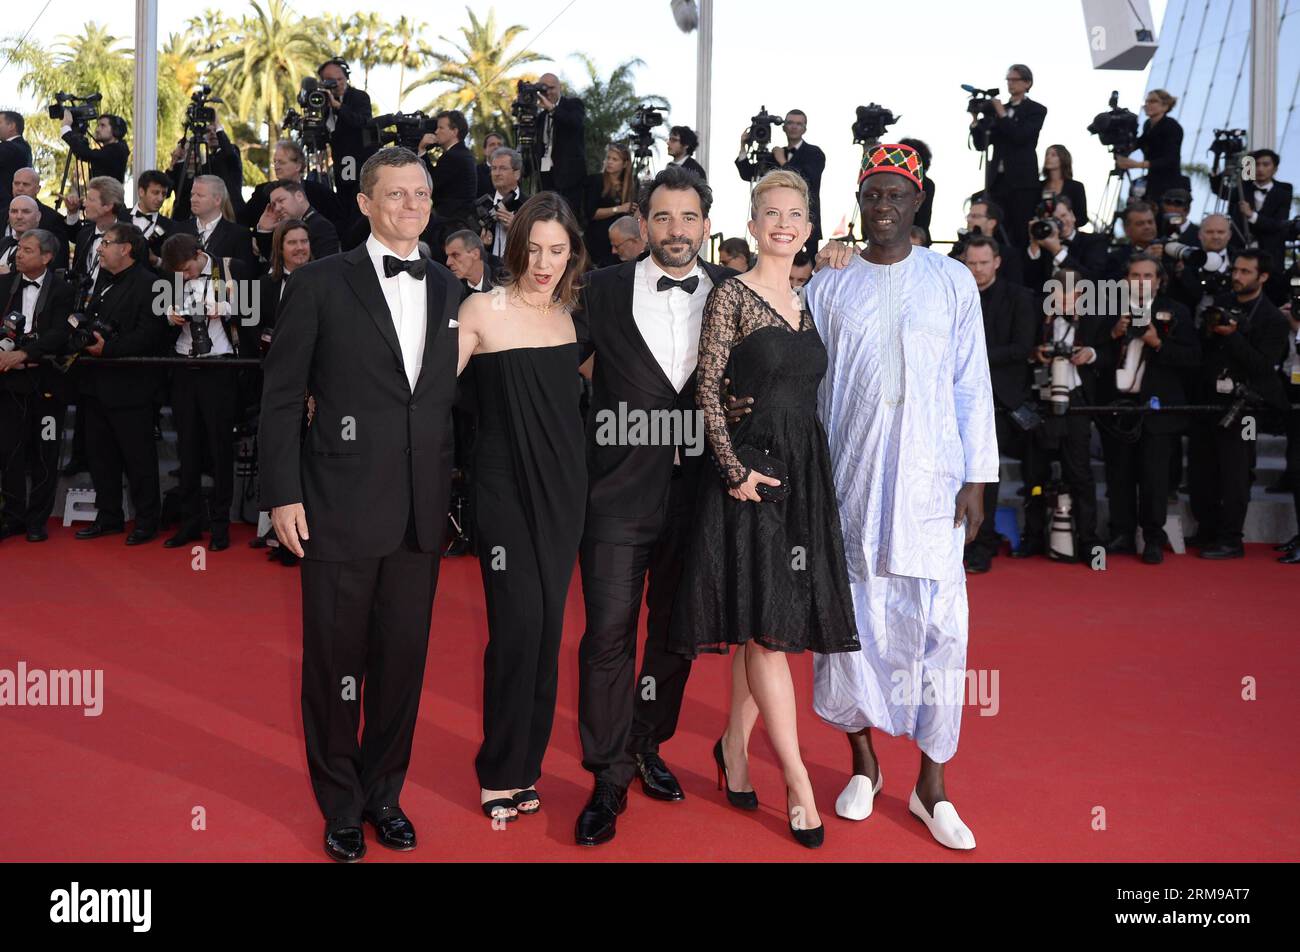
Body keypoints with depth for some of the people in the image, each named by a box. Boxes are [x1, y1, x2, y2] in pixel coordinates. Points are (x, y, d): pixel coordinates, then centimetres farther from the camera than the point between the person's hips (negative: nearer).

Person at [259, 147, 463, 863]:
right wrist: (283, 494, -8)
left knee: (403, 657, 12)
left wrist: (455, 486, 7)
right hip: (340, 507, -3)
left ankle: (384, 793, 30)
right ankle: (341, 806, 26)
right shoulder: (320, 284, -2)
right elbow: (279, 398, -2)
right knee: (334, 661, 7)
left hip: (422, 510, 4)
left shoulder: (448, 289, 10)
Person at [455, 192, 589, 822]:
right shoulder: (483, 311, -6)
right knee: (519, 623, -7)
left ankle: (524, 765, 22)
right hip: (505, 486, -5)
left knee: (547, 626, 8)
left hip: (562, 486, 5)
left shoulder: (569, 314, 9)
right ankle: (500, 772, 12)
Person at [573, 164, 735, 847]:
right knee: (608, 634, -2)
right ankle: (610, 777, 13)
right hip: (619, 491, -2)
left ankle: (648, 745, 35)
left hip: (696, 494, 2)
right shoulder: (602, 292, -1)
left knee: (676, 630, 15)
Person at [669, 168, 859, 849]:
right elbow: (707, 387, -9)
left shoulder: (808, 302, 14)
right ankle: (798, 782, 2)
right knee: (766, 626, -5)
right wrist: (736, 468, -13)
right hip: (752, 469, -6)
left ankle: (734, 743, 26)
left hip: (805, 472, 6)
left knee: (769, 626, 9)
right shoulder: (731, 295, -4)